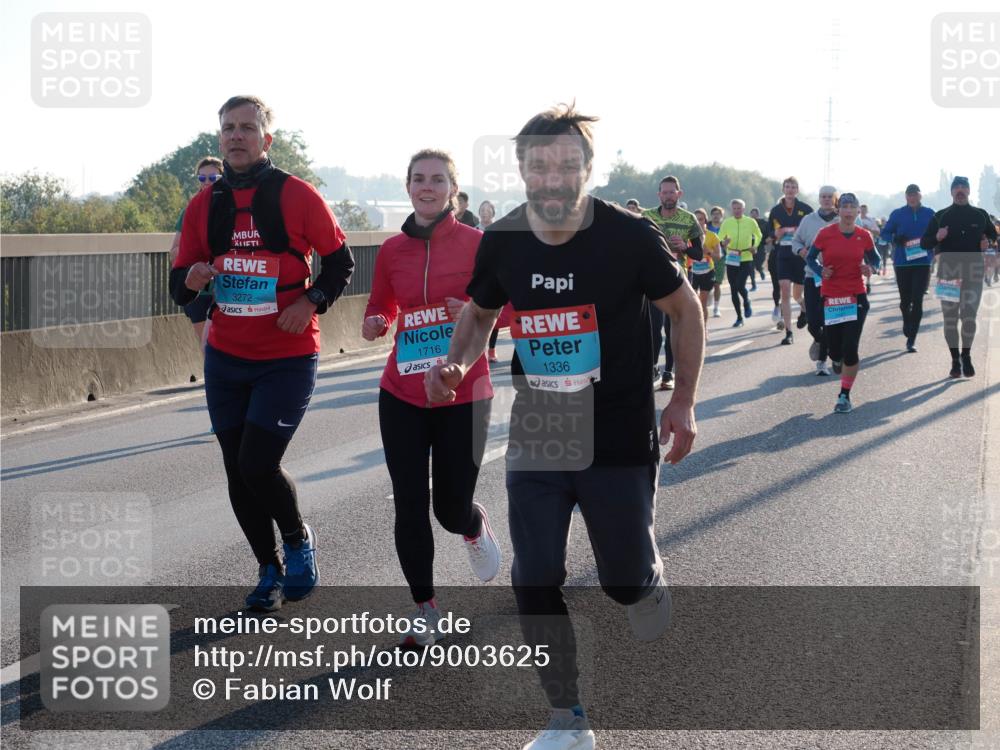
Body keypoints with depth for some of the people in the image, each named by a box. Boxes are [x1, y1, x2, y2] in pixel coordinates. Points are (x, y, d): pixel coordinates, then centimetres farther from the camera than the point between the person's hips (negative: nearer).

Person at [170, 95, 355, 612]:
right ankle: (269, 570, 26)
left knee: (257, 463, -14)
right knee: (238, 472, 8)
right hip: (225, 360, 4)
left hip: (288, 358, -4)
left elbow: (339, 261, 3)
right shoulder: (204, 206, 4)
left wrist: (312, 302, -14)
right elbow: (180, 285, 9)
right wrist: (191, 281, -14)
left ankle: (298, 539, 15)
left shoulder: (296, 196, -6)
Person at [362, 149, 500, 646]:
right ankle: (425, 610, 17)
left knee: (451, 509, 3)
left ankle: (475, 527, 42)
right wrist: (375, 324, -6)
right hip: (402, 397, 2)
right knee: (409, 508, 0)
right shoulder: (392, 250, 4)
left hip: (463, 395, -2)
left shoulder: (476, 243, -5)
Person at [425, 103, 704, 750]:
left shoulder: (630, 236, -15)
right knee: (535, 583, 2)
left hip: (621, 443, -3)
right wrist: (458, 364, -8)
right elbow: (480, 315, 13)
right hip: (534, 445, 3)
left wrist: (684, 401, -5)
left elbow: (685, 309, -1)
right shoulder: (502, 242, -5)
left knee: (629, 580, 6)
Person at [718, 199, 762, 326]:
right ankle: (739, 317, 19)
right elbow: (719, 240, 3)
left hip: (746, 259, -2)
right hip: (731, 260, 2)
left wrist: (755, 246, -1)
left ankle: (747, 302, 16)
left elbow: (759, 236, 16)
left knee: (740, 285, -18)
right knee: (733, 289, 5)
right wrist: (723, 243, -19)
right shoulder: (726, 223, -1)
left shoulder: (750, 222, -1)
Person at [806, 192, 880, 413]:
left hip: (856, 298, 0)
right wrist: (821, 271, -12)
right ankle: (838, 360, 46)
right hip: (830, 298, 0)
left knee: (850, 349, -9)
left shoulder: (864, 236, 0)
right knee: (835, 350, 5)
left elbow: (874, 259, 13)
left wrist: (871, 268, -9)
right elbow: (810, 257, 7)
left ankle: (845, 395, 5)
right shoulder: (825, 234, -4)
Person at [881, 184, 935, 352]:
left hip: (923, 263, -1)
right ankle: (907, 325, 41)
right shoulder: (898, 214, 3)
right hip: (902, 263, 1)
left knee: (917, 300, -8)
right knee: (905, 300, 9)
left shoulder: (929, 214, 4)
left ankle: (912, 339, -5)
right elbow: (884, 233, 6)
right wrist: (895, 239, -14)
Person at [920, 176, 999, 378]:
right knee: (950, 319, 1)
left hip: (973, 271, 0)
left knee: (969, 317, -5)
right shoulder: (940, 216, 8)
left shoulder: (980, 215, 10)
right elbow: (924, 243, 7)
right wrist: (937, 237, -14)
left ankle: (966, 357, 12)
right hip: (948, 271, 0)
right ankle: (955, 360, 11)